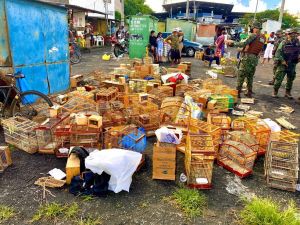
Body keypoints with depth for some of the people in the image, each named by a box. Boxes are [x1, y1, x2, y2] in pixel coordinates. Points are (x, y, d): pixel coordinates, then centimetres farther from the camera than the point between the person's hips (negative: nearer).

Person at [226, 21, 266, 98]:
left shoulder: (253, 35, -10)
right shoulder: (263, 37, 11)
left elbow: (244, 44, -17)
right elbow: (254, 45, 12)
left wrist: (232, 42, -11)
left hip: (247, 57, -7)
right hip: (255, 58, 7)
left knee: (241, 75, -1)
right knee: (250, 76, 15)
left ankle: (238, 92, -2)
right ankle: (249, 93, 18)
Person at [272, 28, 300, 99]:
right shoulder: (283, 43, -7)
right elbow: (278, 53, -11)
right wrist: (282, 60, -18)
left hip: (292, 65, 4)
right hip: (283, 64, -4)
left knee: (290, 80, 11)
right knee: (279, 79, -4)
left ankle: (288, 93, 23)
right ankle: (275, 92, 9)